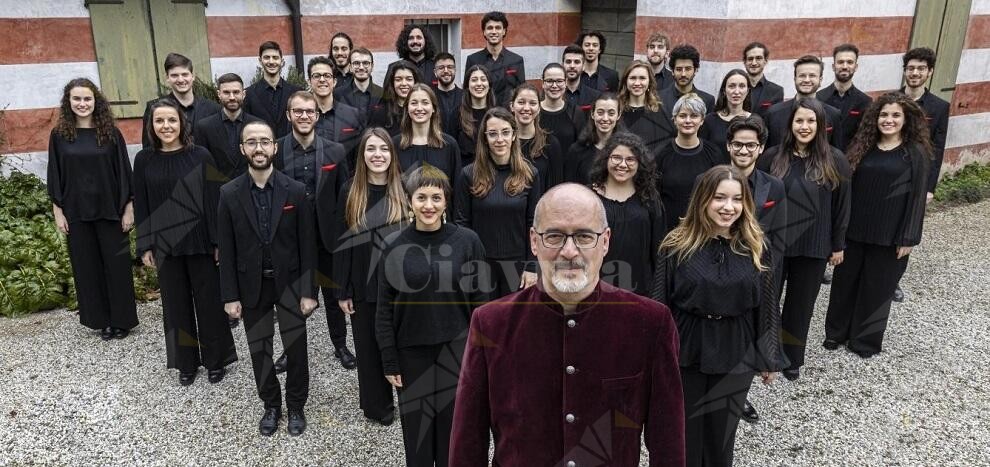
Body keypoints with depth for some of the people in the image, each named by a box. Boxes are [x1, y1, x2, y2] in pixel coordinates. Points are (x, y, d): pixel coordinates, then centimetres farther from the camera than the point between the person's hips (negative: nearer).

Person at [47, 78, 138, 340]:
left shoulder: (110, 132, -1)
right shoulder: (59, 135, 2)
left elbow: (124, 171, -1)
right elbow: (54, 176, 5)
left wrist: (128, 208, -4)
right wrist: (58, 212, 1)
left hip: (110, 210, -2)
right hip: (77, 212, 2)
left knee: (116, 264, 4)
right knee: (87, 266, 8)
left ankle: (122, 319, 17)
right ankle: (101, 319, 21)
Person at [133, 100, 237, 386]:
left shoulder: (200, 156, -5)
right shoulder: (144, 160, 1)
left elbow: (213, 200, -5)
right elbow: (141, 206, 5)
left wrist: (218, 241, -8)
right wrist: (145, 246, 2)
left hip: (199, 241, -2)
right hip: (164, 244, 2)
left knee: (208, 300, 7)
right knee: (176, 303, 12)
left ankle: (215, 360, 22)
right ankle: (186, 362, 26)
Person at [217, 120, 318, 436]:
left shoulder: (295, 191, -8)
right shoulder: (229, 194, -4)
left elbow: (307, 245, -6)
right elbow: (227, 249, -2)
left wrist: (308, 291, -9)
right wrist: (230, 296, -4)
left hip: (289, 283, -1)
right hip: (251, 287, 1)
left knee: (296, 350, 9)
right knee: (259, 351, 14)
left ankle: (296, 406, 30)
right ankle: (271, 405, 35)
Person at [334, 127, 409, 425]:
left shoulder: (404, 191, -4)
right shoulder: (350, 192, -2)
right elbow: (341, 244, -1)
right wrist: (342, 291, -3)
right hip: (363, 286, 1)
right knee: (369, 347, 13)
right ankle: (377, 406, 31)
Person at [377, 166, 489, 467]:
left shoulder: (468, 241, -7)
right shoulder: (394, 246, -5)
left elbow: (480, 301, -2)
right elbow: (385, 310, -1)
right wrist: (390, 361, -2)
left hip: (457, 350, 0)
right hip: (412, 352, 1)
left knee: (454, 428, 10)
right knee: (416, 430, 10)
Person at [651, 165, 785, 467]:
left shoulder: (755, 248, -3)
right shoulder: (676, 245, -9)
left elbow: (766, 307, 4)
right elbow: (660, 304, -6)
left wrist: (769, 358, 8)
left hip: (735, 357, 2)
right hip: (685, 353, -1)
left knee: (721, 433, 17)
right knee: (683, 432, 12)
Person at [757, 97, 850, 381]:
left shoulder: (835, 161, -5)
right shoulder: (772, 157, -3)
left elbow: (841, 206, 0)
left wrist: (838, 245, 2)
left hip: (813, 246, 0)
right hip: (772, 242, 0)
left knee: (801, 304, 13)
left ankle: (792, 359, 31)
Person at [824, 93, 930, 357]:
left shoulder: (916, 153, -5)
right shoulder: (863, 146, 4)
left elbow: (917, 197, -6)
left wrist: (908, 237, -9)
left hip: (889, 235, -3)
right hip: (853, 229, 3)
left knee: (877, 287, 10)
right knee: (845, 280, 12)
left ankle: (866, 340, 26)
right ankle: (836, 332, 29)